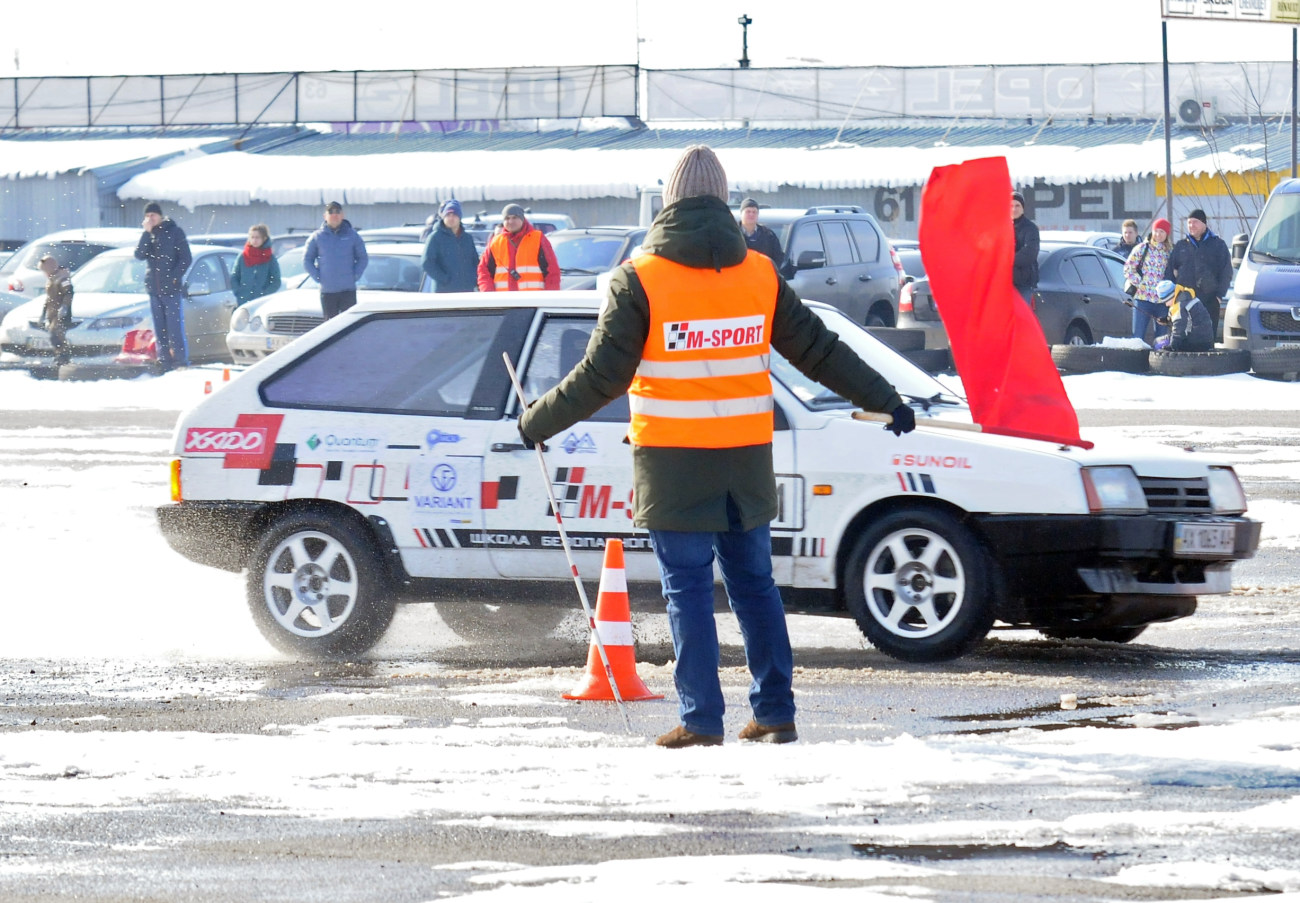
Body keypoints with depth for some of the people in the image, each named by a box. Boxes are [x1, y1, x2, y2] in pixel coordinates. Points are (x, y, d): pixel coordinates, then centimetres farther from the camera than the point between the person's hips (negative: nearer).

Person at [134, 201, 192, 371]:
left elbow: (186, 258, -3)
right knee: (159, 330, 5)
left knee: (175, 327, -9)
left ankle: (181, 362, -8)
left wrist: (175, 277, -14)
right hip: (154, 289, 5)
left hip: (172, 289, -5)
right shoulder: (147, 235, 12)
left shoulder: (175, 232, -1)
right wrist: (147, 233, -10)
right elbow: (139, 255, -3)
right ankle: (165, 364, 8)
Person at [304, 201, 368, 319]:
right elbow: (307, 259, 9)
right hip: (327, 291, 1)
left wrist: (356, 275, -3)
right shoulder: (317, 237, 4)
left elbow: (363, 258, 10)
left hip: (348, 290, -1)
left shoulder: (352, 235, 4)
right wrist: (317, 277, -2)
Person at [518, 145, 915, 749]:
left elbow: (601, 377, -10)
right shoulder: (759, 275, 2)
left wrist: (538, 424, 1)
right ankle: (775, 715, 14)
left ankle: (701, 721, -2)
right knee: (753, 582, 13)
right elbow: (821, 352, 6)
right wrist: (886, 402, 17)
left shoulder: (639, 280, -9)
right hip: (746, 460, 4)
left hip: (673, 462, -4)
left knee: (688, 588, 0)